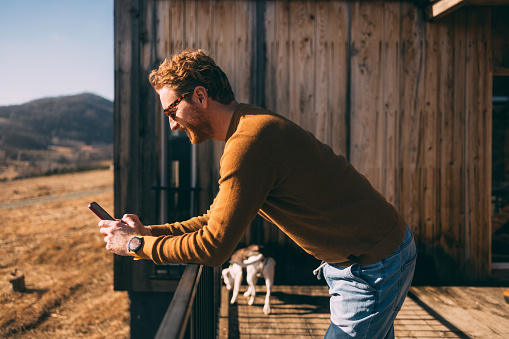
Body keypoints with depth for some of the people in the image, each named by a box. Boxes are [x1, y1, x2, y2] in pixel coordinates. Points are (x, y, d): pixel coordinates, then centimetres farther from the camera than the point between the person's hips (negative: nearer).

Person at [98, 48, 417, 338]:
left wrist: (136, 244, -13)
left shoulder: (247, 142, -27)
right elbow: (217, 219, 12)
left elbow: (213, 248, -26)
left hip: (375, 268, -10)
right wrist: (148, 231, 3)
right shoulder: (251, 125, 7)